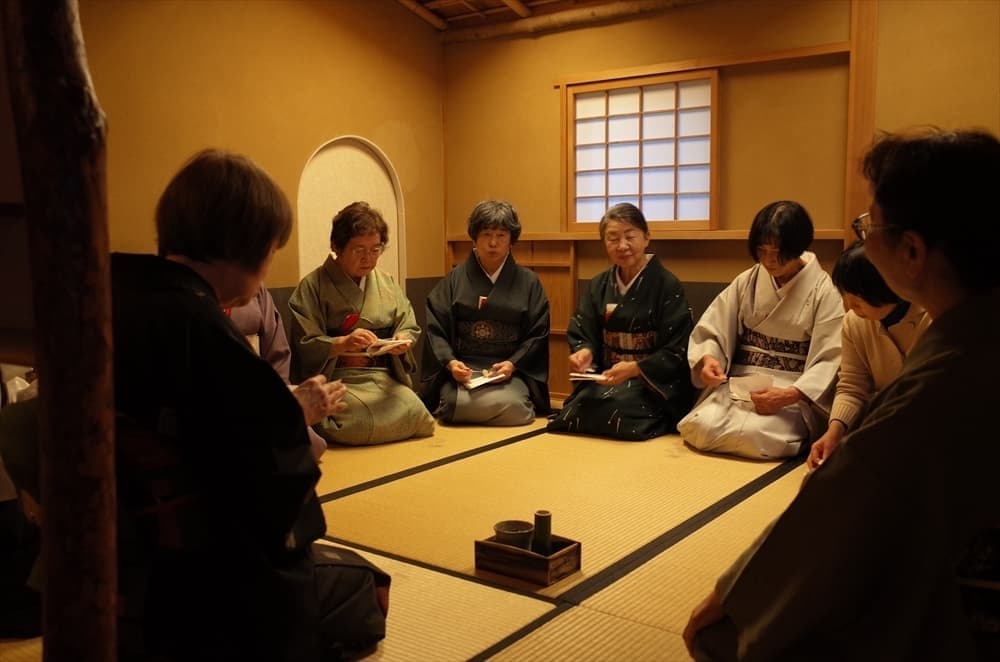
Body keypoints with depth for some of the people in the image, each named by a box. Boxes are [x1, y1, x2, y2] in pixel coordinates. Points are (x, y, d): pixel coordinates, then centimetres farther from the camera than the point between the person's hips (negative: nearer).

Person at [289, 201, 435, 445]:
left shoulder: (387, 282, 14)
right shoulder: (314, 286, -3)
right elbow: (305, 345, -9)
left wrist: (403, 341, -13)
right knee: (360, 423, -30)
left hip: (384, 378, 4)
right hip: (337, 380, -4)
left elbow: (409, 327, 10)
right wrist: (343, 343, -24)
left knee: (415, 416, -23)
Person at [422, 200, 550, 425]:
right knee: (460, 404, -30)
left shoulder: (528, 282, 9)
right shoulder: (455, 279, 10)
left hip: (513, 371, 0)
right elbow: (435, 329, 2)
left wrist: (512, 364, -13)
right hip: (461, 371, 0)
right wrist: (450, 362, -16)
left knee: (510, 406, -31)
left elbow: (537, 334, 4)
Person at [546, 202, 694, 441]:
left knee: (614, 408, -31)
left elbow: (678, 353, -8)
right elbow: (581, 335, 8)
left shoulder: (667, 286, -4)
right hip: (606, 378, 3)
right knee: (578, 408, -27)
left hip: (655, 383, -3)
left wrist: (636, 368, -23)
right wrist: (584, 352, -16)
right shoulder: (598, 285, 12)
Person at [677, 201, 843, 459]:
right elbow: (708, 332, 7)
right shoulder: (746, 282, 8)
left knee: (755, 435, -32)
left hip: (794, 396, -2)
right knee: (701, 427, -26)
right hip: (737, 385, 3)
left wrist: (789, 395, -24)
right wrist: (708, 359, -16)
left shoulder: (824, 292, -3)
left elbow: (830, 362, -9)